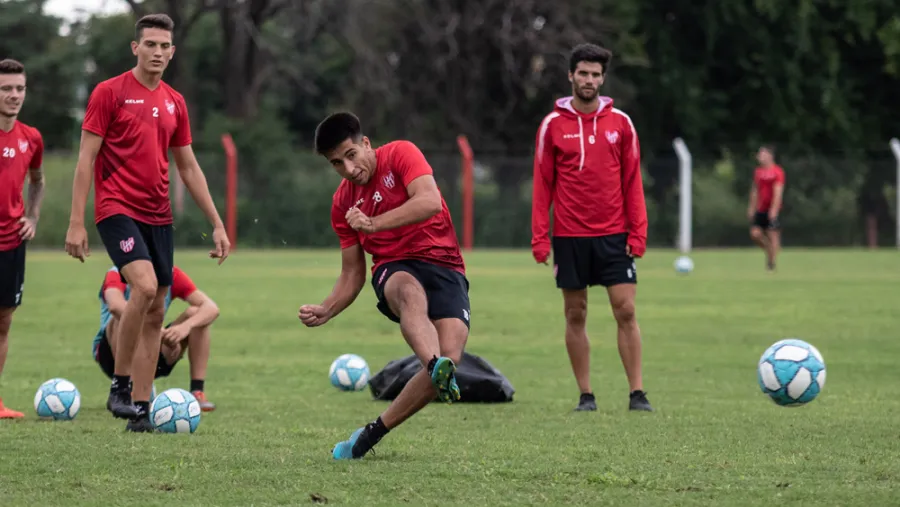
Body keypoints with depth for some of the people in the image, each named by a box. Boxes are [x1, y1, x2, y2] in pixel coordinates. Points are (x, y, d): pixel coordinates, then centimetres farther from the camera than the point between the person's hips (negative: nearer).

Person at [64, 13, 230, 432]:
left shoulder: (174, 103, 13)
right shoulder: (110, 93, -3)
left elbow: (189, 168, 19)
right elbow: (86, 159, -5)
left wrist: (217, 224, 15)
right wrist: (76, 222, -11)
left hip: (158, 217, 6)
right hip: (117, 208, -6)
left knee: (155, 312, 3)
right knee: (145, 286, -26)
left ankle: (141, 410, 8)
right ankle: (120, 386, -13)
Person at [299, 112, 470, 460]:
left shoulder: (400, 155, -1)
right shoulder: (343, 203, 12)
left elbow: (430, 202, -19)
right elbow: (353, 274, 16)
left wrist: (374, 224, -26)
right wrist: (325, 311, -2)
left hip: (444, 265, -1)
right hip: (394, 270, 1)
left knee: (450, 355, -25)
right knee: (412, 293, -39)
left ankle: (373, 434, -13)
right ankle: (437, 367, -68)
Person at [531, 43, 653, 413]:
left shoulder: (620, 123, 4)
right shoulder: (553, 126, 2)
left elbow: (632, 181, 6)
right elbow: (543, 185, 3)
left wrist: (637, 233, -1)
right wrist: (540, 239, -3)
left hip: (614, 235, 0)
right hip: (570, 236, 0)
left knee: (625, 311, -5)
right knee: (576, 315, 3)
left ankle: (637, 393, -2)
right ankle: (586, 395, 10)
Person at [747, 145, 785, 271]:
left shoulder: (777, 172, -9)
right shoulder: (758, 172, 12)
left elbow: (778, 192, -14)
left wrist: (774, 209, -21)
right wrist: (752, 208, 14)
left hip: (772, 209, -6)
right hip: (760, 209, 6)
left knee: (772, 234, -4)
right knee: (755, 233, -2)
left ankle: (771, 261, 2)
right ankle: (769, 250, 21)